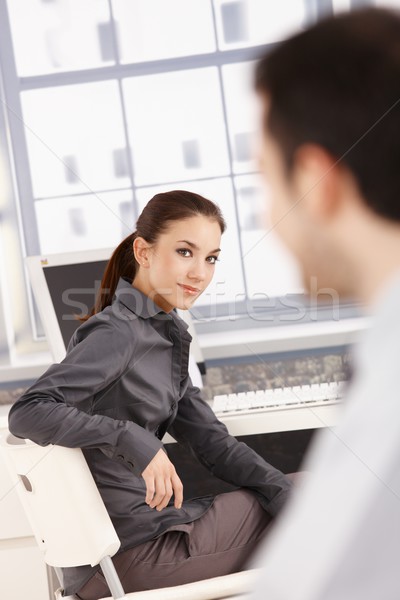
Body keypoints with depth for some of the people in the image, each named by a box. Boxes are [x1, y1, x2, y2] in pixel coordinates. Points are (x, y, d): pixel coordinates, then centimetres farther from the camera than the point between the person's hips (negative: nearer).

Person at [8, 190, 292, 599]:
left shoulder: (167, 334, 10)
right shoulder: (118, 332, -17)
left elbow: (208, 439, 6)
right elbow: (27, 413, -27)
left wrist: (285, 491, -4)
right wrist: (132, 439, -35)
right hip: (127, 554, -8)